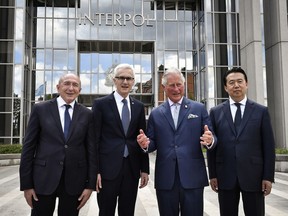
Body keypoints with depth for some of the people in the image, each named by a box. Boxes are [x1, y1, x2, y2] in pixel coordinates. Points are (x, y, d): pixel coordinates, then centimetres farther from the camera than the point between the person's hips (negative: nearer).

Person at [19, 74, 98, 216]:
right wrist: (26, 184, -3)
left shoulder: (87, 114, 3)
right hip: (44, 178, -1)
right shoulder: (40, 109, 1)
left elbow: (91, 149, 3)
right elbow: (29, 146, 0)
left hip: (74, 180, 1)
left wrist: (90, 184, -2)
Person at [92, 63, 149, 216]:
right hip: (108, 168, -3)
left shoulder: (139, 106, 9)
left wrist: (144, 169, 8)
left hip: (132, 169, 3)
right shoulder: (100, 104, -2)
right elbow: (94, 139, -4)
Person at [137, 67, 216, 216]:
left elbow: (210, 138, 2)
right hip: (165, 178, 2)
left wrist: (210, 141, -21)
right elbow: (153, 143, 10)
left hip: (192, 177, -1)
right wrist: (145, 144, -13)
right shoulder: (156, 113, 9)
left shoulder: (199, 109, 5)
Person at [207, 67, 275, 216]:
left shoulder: (261, 111, 3)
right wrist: (212, 175, 1)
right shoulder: (216, 112, 5)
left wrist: (268, 176, -3)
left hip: (253, 175, 0)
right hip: (225, 176, 1)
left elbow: (268, 146, 1)